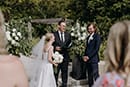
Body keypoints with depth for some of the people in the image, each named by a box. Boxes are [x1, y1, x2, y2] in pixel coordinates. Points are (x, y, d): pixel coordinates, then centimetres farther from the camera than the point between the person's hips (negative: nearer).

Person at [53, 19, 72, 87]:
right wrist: (55, 47, -20)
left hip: (65, 56, 4)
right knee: (55, 72, 4)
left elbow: (69, 44, 9)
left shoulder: (68, 34, 9)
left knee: (65, 72, 10)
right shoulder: (54, 34, -4)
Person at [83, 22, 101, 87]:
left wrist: (89, 57, -13)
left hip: (93, 59, -7)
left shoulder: (97, 36, -6)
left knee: (95, 75, -8)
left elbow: (96, 48, -12)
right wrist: (85, 56, 3)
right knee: (89, 75, 10)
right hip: (87, 59, 7)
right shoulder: (88, 37, 17)